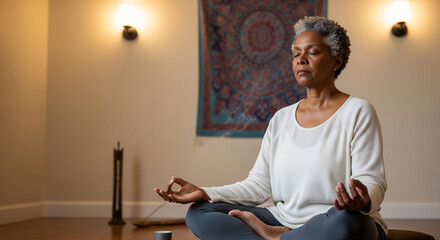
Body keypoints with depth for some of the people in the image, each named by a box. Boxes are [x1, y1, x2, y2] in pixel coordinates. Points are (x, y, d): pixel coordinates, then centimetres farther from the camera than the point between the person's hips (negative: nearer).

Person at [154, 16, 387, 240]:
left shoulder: (358, 112, -2)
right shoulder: (281, 118, 13)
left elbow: (373, 181, -9)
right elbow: (259, 185, 8)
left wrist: (363, 201, -35)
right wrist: (204, 193, -6)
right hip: (284, 220, 4)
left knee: (346, 221, -42)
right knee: (199, 212, -10)